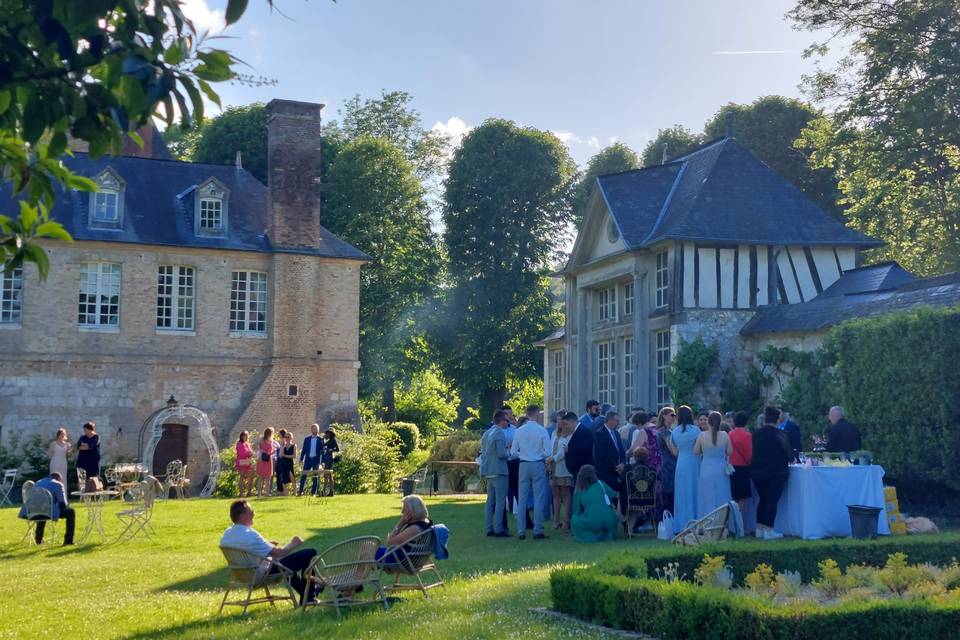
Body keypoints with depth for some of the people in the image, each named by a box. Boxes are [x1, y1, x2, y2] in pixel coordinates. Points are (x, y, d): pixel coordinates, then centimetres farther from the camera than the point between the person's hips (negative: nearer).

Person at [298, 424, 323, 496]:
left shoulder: (320, 439, 2)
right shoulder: (307, 439, 8)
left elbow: (322, 451, 1)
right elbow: (303, 450, 10)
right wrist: (301, 460, 3)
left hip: (316, 460, -2)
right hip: (308, 459, 2)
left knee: (315, 477, 1)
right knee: (303, 475, -2)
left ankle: (313, 492, 6)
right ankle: (300, 491, 3)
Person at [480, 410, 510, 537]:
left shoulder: (486, 433, 13)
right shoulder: (499, 433, -14)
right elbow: (501, 454, -19)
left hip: (488, 471, 9)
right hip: (498, 470, -9)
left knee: (490, 500, 12)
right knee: (500, 501, -5)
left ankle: (489, 528, 14)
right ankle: (498, 530, -7)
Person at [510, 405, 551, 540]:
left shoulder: (519, 431, -1)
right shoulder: (542, 430, -9)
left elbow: (513, 452, 1)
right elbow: (548, 452, -10)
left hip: (524, 465, 3)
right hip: (538, 465, -3)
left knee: (522, 499, 8)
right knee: (538, 498, 2)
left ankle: (521, 531, 9)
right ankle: (537, 531, 0)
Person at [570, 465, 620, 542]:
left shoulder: (578, 492, 13)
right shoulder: (600, 483, 13)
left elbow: (577, 512, 19)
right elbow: (614, 495, 19)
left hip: (592, 523, -2)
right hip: (609, 523, 2)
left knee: (574, 520, 24)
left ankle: (590, 536, 7)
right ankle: (605, 535, 12)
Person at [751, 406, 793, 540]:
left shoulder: (756, 434, 1)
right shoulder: (779, 435, -13)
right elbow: (789, 454, -8)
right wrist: (789, 459, 14)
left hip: (757, 472, 5)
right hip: (776, 472, -5)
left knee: (762, 499, 15)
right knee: (772, 500, -1)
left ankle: (759, 529, 18)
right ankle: (769, 530, -2)